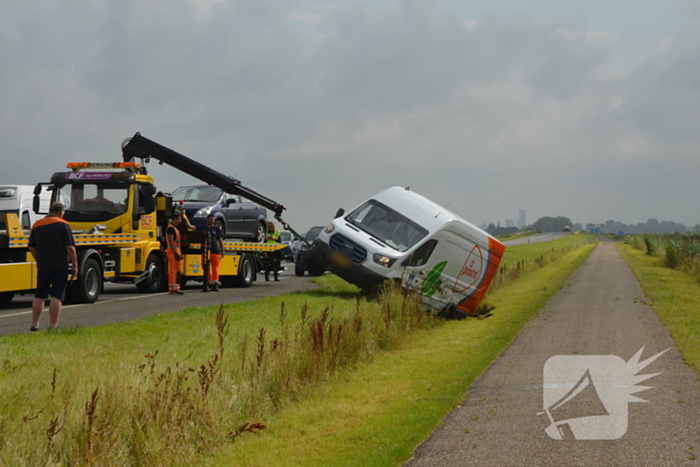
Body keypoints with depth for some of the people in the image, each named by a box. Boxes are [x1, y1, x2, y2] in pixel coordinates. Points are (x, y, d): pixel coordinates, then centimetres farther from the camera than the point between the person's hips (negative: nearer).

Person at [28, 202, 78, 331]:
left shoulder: (36, 226, 10)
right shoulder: (62, 225, -6)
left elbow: (32, 248, 13)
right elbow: (70, 248, -10)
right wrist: (75, 265, -3)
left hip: (43, 267, 5)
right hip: (60, 267, -5)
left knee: (40, 296, 13)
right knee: (57, 296, -3)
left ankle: (34, 325, 13)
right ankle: (52, 326, -7)